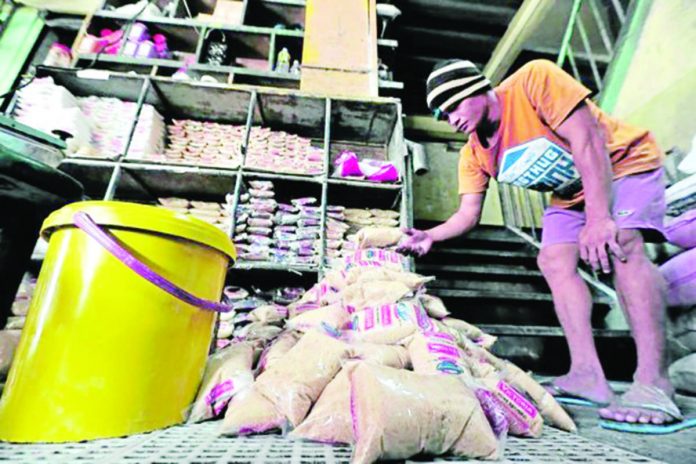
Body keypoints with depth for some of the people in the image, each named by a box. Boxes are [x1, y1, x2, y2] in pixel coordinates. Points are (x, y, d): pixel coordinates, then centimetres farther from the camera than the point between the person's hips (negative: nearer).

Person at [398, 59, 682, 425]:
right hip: (570, 194, 6)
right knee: (554, 262, -10)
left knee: (621, 245, -28)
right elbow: (467, 215, -9)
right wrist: (429, 236, -27)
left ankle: (653, 383, -24)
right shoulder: (473, 155, -9)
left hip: (625, 162, -5)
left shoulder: (534, 79, -26)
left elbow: (588, 140, -30)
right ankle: (587, 373, -8)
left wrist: (598, 219, -36)